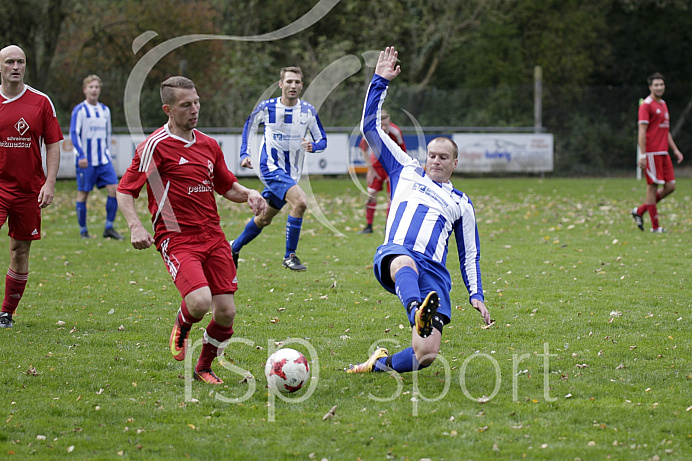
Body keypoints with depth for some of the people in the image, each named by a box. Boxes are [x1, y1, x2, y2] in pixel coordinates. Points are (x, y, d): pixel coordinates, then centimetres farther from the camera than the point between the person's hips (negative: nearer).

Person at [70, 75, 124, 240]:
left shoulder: (105, 110, 13)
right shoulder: (79, 110, -5)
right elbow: (74, 134, -11)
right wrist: (81, 156, -20)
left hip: (103, 160, 5)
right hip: (86, 161, -5)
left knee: (114, 189, -7)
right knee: (83, 194, -1)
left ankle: (109, 228, 0)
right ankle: (83, 231, 9)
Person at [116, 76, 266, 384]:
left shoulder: (208, 145, 14)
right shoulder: (155, 146, -6)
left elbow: (227, 187, 25)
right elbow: (124, 190, -4)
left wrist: (249, 195, 3)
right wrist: (135, 227, -19)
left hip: (212, 236, 6)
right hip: (177, 239, -6)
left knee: (226, 311, -2)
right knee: (200, 301, -26)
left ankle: (204, 368, 23)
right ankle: (181, 326, 11)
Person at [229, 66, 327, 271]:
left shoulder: (308, 111, -1)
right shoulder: (266, 107, -7)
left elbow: (322, 140, 5)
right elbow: (250, 125, 12)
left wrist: (313, 145, -18)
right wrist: (244, 153, 3)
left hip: (291, 173, 5)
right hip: (271, 167, -5)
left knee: (264, 219, 15)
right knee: (300, 201, -27)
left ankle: (234, 247, 39)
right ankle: (289, 255, -17)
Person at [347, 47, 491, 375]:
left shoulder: (461, 203, 25)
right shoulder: (406, 171, 23)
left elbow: (470, 253, 28)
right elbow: (371, 128, 21)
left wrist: (476, 295, 15)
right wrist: (380, 81, 17)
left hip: (434, 272, 2)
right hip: (393, 256, -2)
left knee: (427, 354, -19)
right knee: (405, 262, -45)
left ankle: (381, 364, 9)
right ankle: (418, 312, -76)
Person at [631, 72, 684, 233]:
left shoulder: (663, 104, 19)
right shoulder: (646, 105, -7)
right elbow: (642, 131, -12)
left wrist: (675, 149, 21)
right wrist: (642, 155, -18)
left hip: (663, 152, 9)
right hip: (651, 152, -9)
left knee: (670, 186, 3)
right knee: (653, 186, -5)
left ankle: (640, 211, 15)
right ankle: (655, 226, 0)